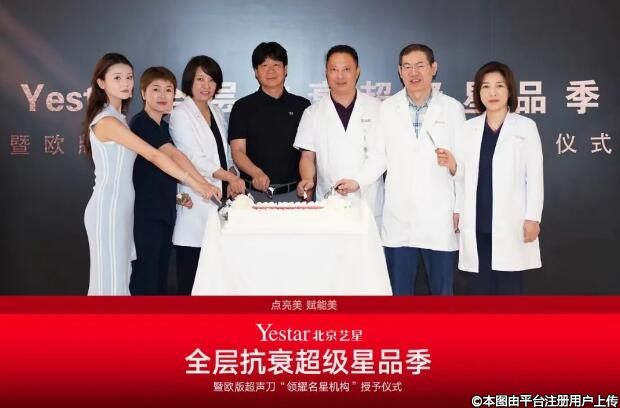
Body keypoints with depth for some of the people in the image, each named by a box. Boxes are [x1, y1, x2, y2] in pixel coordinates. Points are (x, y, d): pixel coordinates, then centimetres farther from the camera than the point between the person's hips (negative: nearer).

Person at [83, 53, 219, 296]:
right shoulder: (107, 121, -16)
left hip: (120, 207, 9)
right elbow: (153, 156, -22)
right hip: (108, 209, -9)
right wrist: (195, 184, -24)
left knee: (119, 276, 12)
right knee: (111, 280, -4)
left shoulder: (117, 119, 15)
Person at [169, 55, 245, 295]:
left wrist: (232, 178, 0)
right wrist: (230, 177, -16)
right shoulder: (180, 115, -4)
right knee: (191, 269, -4)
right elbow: (194, 158, -12)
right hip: (197, 198, -6)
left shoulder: (217, 113, 17)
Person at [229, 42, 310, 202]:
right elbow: (238, 151, -2)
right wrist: (256, 173, -22)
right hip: (254, 193, -1)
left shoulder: (302, 106, 9)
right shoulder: (243, 107, 6)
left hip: (293, 193, 1)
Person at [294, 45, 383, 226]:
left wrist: (358, 181, -11)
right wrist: (308, 180, -12)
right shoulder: (313, 114, 10)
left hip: (368, 203, 0)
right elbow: (308, 156, 9)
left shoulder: (377, 109, 5)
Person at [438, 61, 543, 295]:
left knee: (509, 289, 0)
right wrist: (453, 166, -7)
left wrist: (532, 218, -6)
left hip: (510, 224, -3)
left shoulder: (526, 127, 1)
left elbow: (534, 176, -1)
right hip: (476, 224, 3)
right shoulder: (469, 128, 10)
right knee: (479, 290, 7)